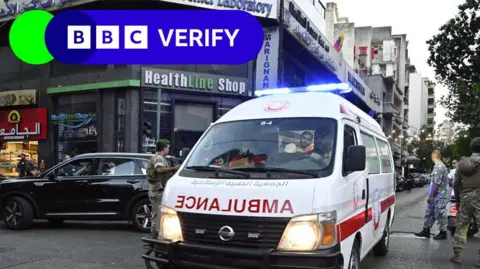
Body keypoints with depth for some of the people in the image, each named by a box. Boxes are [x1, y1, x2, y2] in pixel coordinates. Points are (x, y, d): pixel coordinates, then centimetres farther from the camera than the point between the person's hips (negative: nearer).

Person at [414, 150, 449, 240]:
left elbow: (436, 183, -21)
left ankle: (443, 233, 10)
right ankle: (426, 231, 19)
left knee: (440, 214, 0)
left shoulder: (438, 166, -18)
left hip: (438, 196, -10)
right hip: (436, 196, 10)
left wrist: (431, 195, -17)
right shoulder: (441, 166, 14)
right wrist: (431, 195, 19)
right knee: (429, 213, 13)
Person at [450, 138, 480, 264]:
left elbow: (456, 183, 10)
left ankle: (456, 255, 15)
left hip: (465, 198, 4)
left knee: (461, 227, 12)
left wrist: (457, 199, 19)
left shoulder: (462, 163, 8)